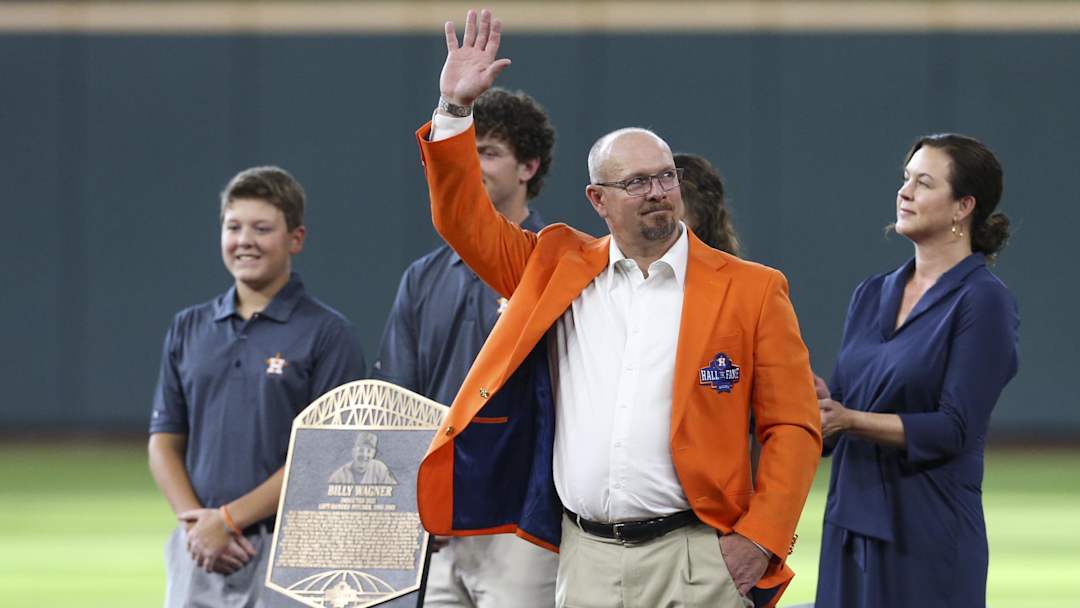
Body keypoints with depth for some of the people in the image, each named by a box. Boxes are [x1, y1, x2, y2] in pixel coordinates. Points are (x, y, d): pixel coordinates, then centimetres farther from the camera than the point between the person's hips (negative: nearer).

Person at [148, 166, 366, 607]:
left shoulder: (327, 333, -2)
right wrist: (196, 521, -6)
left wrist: (229, 520, -13)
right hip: (198, 551, 5)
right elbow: (164, 442, 12)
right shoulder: (188, 328, 14)